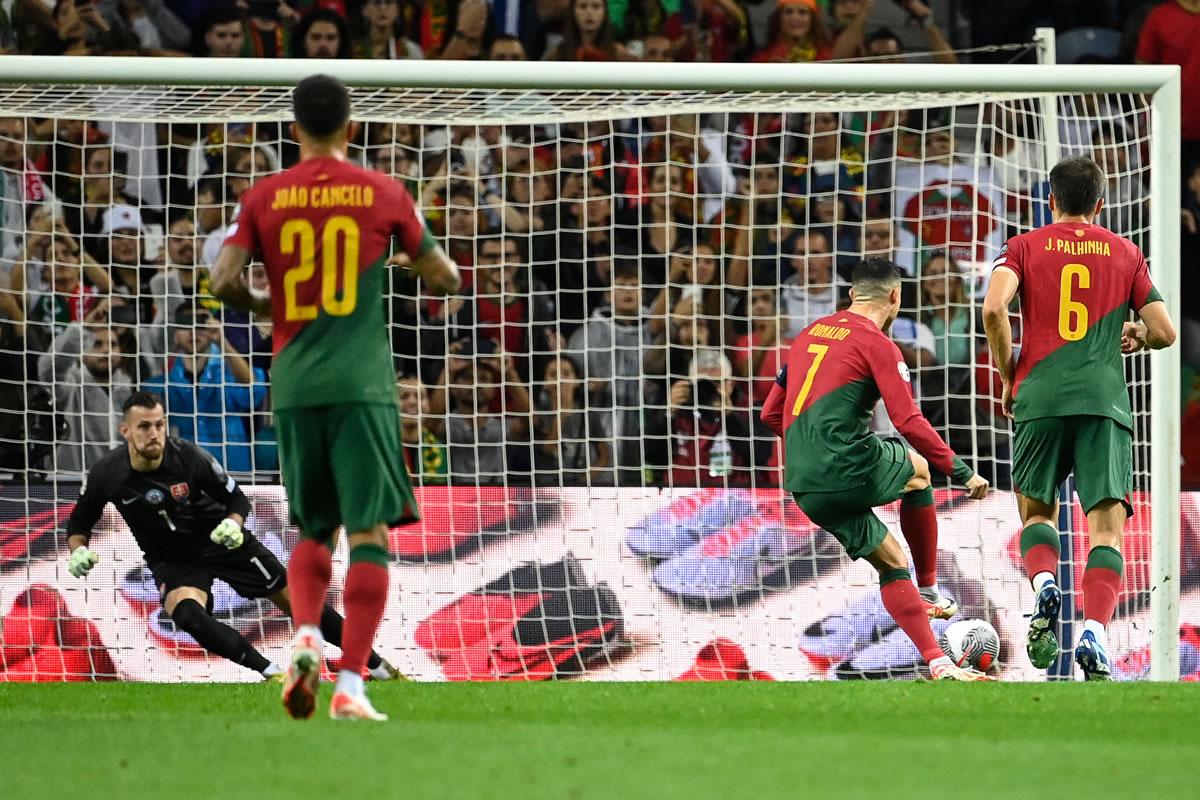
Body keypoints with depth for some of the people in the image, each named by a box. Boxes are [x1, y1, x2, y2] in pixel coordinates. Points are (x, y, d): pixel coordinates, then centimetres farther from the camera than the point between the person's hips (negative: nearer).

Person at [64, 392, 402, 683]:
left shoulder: (188, 457, -21)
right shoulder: (106, 474, -17)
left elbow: (238, 499, -7)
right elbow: (80, 520, 1)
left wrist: (232, 524, -28)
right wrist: (78, 551, -20)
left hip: (219, 541, 0)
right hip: (172, 561, 0)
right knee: (186, 614, -32)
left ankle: (377, 666, 12)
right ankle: (271, 673, -25)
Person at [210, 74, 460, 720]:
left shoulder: (265, 198, 5)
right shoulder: (383, 194, 2)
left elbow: (223, 281, -3)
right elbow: (445, 280, 9)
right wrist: (414, 266, 31)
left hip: (293, 383, 3)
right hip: (363, 385, -2)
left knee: (313, 529, 17)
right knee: (369, 533, -2)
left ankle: (305, 636, -9)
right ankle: (350, 685, -12)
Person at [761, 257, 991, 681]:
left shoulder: (809, 335, 19)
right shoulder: (877, 344, -3)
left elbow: (771, 414, 24)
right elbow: (909, 422, -11)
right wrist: (961, 472, -6)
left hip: (803, 486, 6)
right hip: (849, 468, -6)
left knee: (892, 564, 13)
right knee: (919, 469, 24)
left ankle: (938, 662, 4)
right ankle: (929, 591, 25)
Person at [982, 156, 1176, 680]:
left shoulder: (1024, 247, 11)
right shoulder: (1125, 254, 13)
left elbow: (993, 308, -6)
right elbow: (1164, 332, 11)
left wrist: (1007, 375, 6)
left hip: (1040, 399, 0)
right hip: (1105, 401, 0)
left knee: (1037, 512, 17)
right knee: (1107, 524, -5)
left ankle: (1044, 585, -13)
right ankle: (1094, 631, -25)